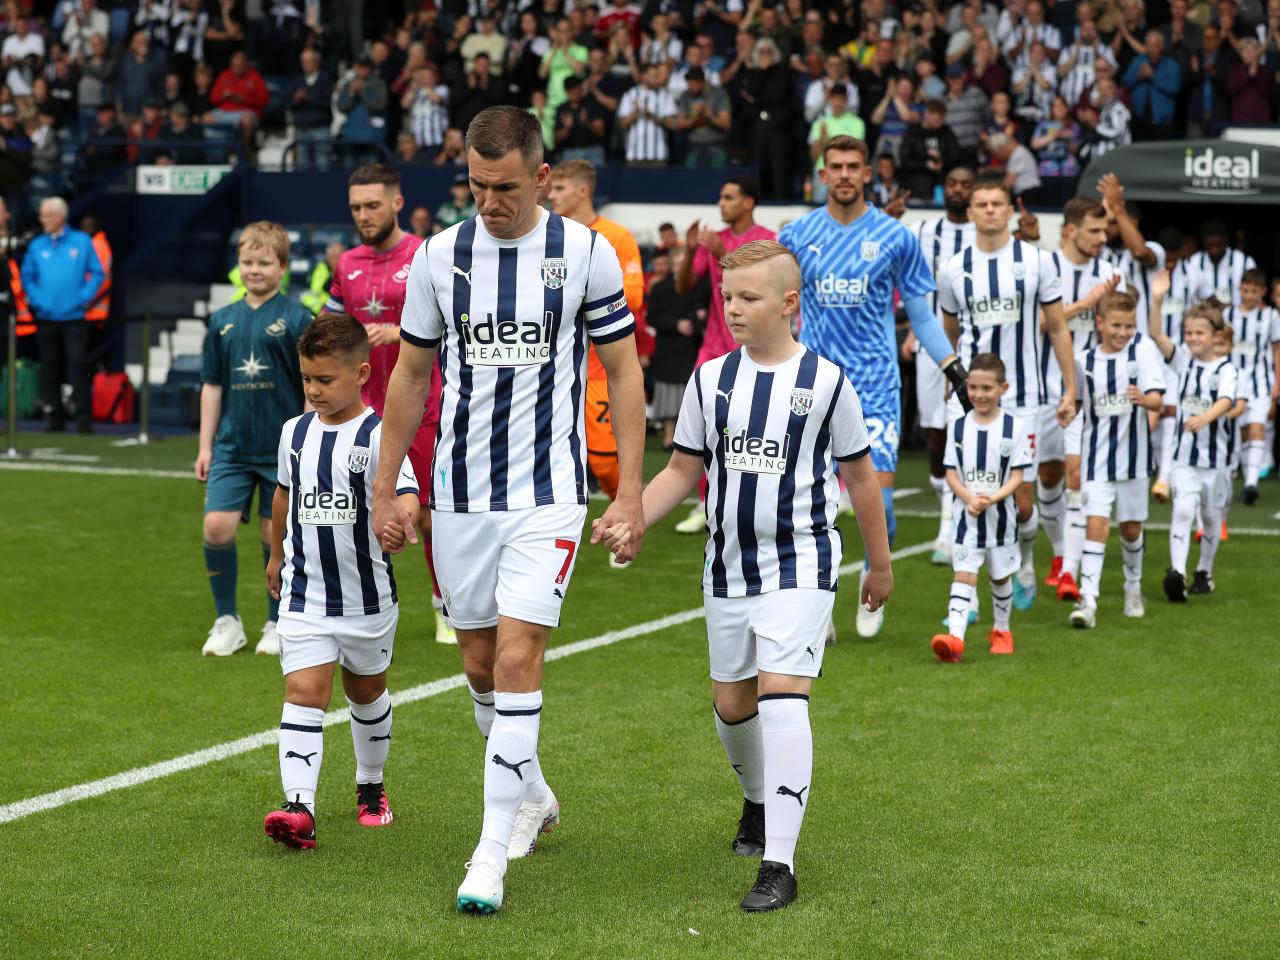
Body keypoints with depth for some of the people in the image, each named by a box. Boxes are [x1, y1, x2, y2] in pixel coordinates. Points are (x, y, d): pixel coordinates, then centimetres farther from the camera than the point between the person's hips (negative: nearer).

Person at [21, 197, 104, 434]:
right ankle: (53, 416, 13)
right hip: (46, 317, 3)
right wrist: (35, 299, -3)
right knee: (50, 367, 6)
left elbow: (97, 273, 2)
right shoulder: (37, 245, 6)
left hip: (74, 317, -2)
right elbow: (27, 276, 10)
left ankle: (83, 417, -6)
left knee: (78, 365, -7)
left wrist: (85, 297, -7)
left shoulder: (82, 242, 1)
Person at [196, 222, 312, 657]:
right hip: (232, 446, 3)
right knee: (217, 526, -7)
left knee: (276, 534, 3)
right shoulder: (223, 320, 7)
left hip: (282, 448, -3)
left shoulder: (296, 318, -5)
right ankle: (227, 621, 8)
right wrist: (205, 446, 10)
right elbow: (212, 386, 12)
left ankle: (277, 625, 19)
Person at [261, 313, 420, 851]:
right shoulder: (295, 433, 4)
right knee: (304, 694, -12)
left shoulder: (377, 436, -12)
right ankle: (299, 808, -22)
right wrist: (276, 555, 31)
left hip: (368, 595, -2)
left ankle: (371, 787, 40)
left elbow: (407, 492, -28)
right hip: (304, 594, 2)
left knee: (366, 691, 18)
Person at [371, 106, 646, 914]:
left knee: (518, 657, -13)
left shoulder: (587, 253, -6)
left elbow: (624, 370, 1)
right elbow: (411, 374, 10)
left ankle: (494, 850, -8)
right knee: (480, 662, 12)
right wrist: (385, 488, 9)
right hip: (460, 493, 4)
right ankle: (531, 795, 37)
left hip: (548, 492, -3)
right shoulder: (439, 256, 1)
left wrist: (631, 491, -4)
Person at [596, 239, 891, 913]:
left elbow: (859, 475, 5)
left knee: (781, 697, -17)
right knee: (731, 704, 13)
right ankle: (758, 803, 44)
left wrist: (880, 564, 11)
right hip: (728, 566, 4)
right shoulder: (710, 379, 2)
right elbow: (683, 470, 6)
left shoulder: (825, 381, -5)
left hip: (799, 565, -4)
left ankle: (779, 864, -17)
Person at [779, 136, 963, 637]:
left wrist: (954, 368, 5)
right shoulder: (796, 235, 4)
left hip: (876, 384, -1)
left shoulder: (895, 236, 1)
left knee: (878, 494, -9)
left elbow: (920, 313, 9)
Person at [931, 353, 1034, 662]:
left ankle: (1001, 630, 35)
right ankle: (955, 637, -24)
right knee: (963, 575, -10)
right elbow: (951, 473, 0)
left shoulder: (1016, 427, -4)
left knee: (1000, 576, 14)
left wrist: (992, 498, -22)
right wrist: (969, 498, -18)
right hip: (965, 517, 0)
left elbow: (1017, 475, -6)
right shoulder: (958, 426, 1)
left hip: (1001, 517, 0)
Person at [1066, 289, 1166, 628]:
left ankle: (1133, 586, 38)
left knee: (1131, 527, 13)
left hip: (1134, 454, 0)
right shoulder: (1084, 360, -2)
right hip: (1096, 457, 0)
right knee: (1096, 523, -12)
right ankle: (1088, 602, -16)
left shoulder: (1143, 349, -6)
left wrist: (1145, 399, -34)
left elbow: (1158, 398, -15)